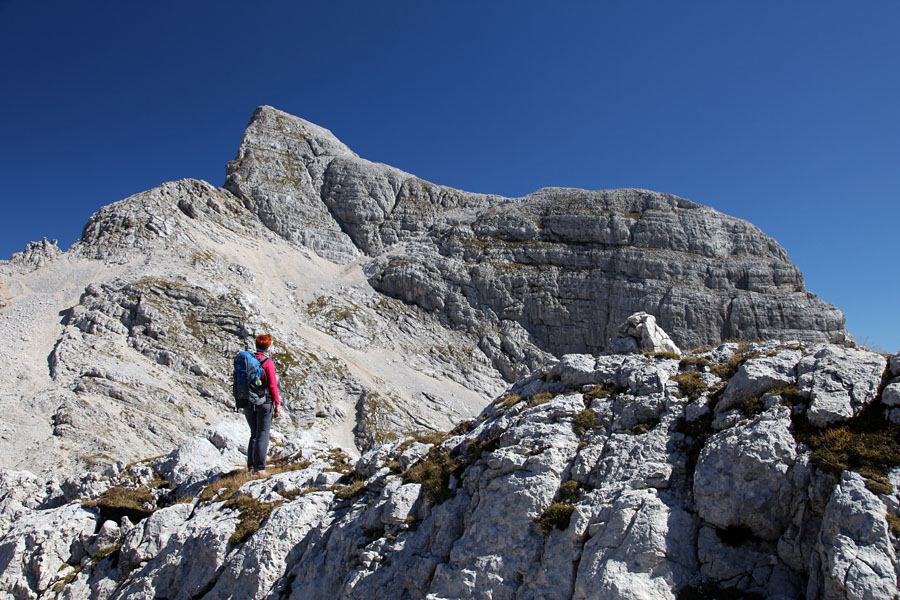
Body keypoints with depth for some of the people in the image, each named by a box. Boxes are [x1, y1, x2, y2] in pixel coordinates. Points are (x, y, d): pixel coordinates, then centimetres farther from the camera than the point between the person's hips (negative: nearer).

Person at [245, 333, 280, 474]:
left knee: (254, 435, 17)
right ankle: (259, 468, 1)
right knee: (262, 436, 1)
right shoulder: (268, 362, -12)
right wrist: (277, 405, -9)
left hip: (248, 403, 6)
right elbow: (272, 385, -14)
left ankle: (251, 466, 17)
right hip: (264, 403, -5)